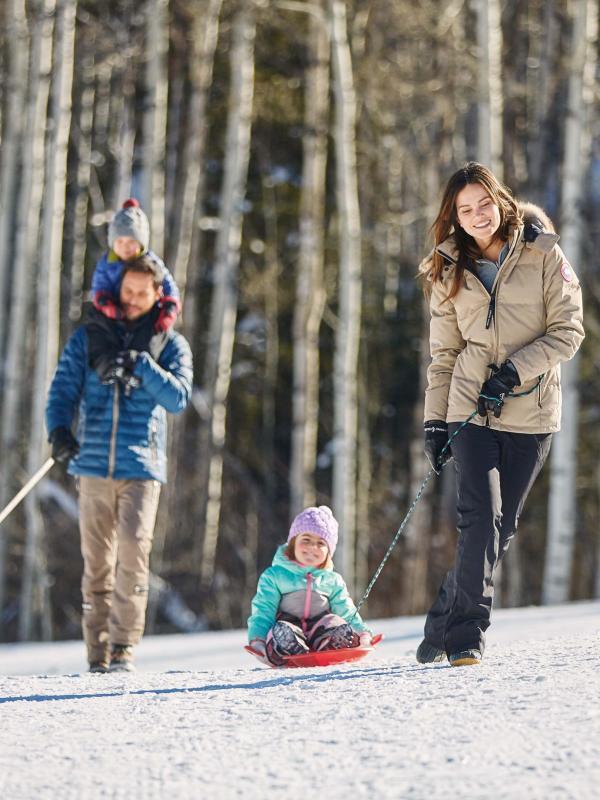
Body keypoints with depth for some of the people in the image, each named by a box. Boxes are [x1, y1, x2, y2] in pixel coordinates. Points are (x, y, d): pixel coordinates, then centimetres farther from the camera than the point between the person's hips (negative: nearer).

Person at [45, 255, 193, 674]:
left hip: (141, 466, -1)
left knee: (133, 552, -16)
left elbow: (179, 397, -4)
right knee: (96, 560, 2)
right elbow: (64, 388, 6)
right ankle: (98, 650, 8)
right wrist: (60, 430, -13)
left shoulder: (171, 344, 8)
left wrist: (142, 366, -17)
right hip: (94, 465, 1)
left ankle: (124, 645, -11)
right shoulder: (89, 336, 11)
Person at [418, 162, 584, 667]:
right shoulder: (451, 273, 8)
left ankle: (445, 625, 14)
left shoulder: (543, 256, -1)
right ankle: (467, 633, -12)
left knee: (499, 528, 2)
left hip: (530, 414, 0)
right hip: (470, 411, 0)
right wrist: (435, 421, 6)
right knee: (481, 516, -15)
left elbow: (568, 332, -4)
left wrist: (514, 370, -15)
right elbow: (444, 354, 12)